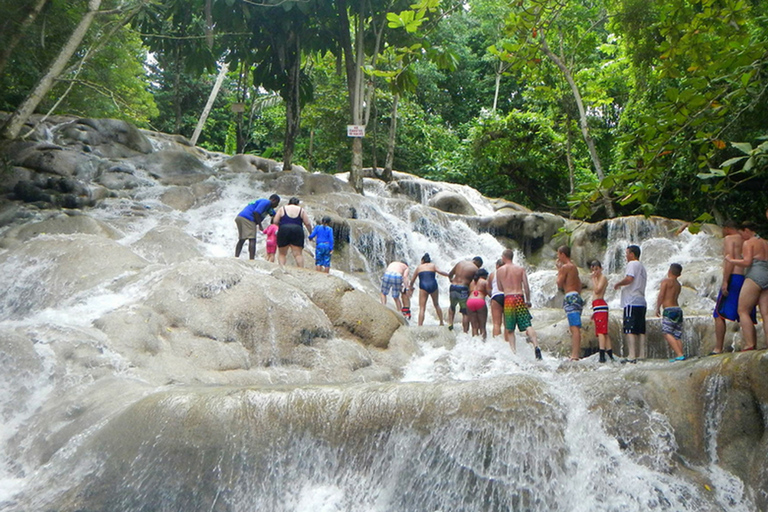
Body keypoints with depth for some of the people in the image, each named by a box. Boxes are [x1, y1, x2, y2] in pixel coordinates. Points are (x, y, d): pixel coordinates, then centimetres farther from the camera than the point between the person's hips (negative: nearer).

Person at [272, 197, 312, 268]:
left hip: (284, 231, 0)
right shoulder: (301, 210, 11)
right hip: (297, 232, 0)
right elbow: (307, 224, 4)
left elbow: (275, 221, 5)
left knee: (282, 254, 8)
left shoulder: (282, 209, 11)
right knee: (298, 254, -2)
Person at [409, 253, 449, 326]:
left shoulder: (419, 267, 17)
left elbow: (412, 280, 22)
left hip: (423, 287, -1)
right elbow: (440, 272, -5)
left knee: (422, 308, -3)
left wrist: (411, 286, 40)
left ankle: (420, 326, -15)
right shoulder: (433, 265, 14)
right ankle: (441, 323, 29)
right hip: (433, 286, 1)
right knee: (436, 305, 22)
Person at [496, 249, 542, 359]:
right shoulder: (521, 269, 8)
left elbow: (500, 288, 10)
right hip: (519, 298, 1)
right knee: (527, 325, -5)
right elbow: (526, 286, 2)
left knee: (509, 329, 6)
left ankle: (513, 350, -4)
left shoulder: (499, 270, 7)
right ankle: (536, 345, -23)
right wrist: (528, 300, 9)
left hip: (508, 299, -1)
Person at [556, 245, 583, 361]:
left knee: (574, 328, -15)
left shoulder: (565, 267, -8)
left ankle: (575, 355, -20)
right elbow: (579, 284, 23)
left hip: (570, 298, -10)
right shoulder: (574, 267, 21)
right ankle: (576, 353, 13)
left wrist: (558, 270, 3)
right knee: (573, 328, 12)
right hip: (576, 297, 10)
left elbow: (559, 285, -8)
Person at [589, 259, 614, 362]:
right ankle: (610, 355, 13)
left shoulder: (603, 277, -5)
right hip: (597, 307, 10)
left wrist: (593, 278, -11)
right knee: (604, 332, 10)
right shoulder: (597, 278, 24)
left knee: (601, 331, -16)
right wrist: (594, 312, 25)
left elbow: (597, 290, -18)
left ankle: (602, 355, -23)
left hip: (600, 305, -10)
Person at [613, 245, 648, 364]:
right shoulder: (642, 267, 25)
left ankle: (632, 356, -16)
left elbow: (629, 279, -21)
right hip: (642, 302, 9)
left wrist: (618, 284, -7)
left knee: (630, 330, -11)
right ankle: (641, 355, 8)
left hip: (632, 302, -9)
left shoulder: (632, 264, -5)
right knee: (640, 330, 9)